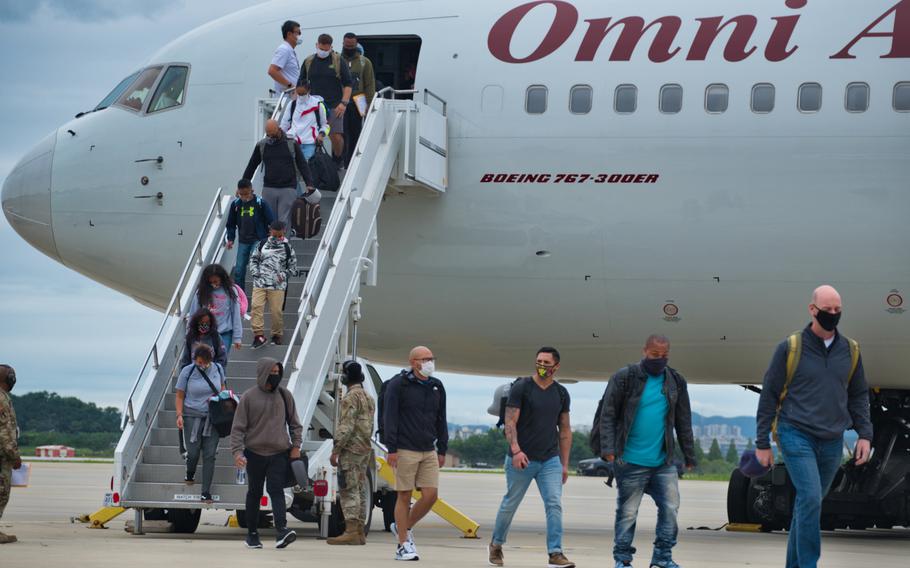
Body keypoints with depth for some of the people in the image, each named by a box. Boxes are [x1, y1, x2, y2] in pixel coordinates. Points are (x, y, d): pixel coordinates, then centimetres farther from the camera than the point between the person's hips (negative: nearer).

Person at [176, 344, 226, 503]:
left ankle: (206, 493, 3)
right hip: (192, 415, -2)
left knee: (209, 454, -2)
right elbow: (180, 396, -1)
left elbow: (222, 386, 21)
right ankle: (190, 475, 34)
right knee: (193, 452, -2)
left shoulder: (218, 368, 2)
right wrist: (179, 415, -12)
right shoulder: (187, 371, -6)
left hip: (212, 417, 2)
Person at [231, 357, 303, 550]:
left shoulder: (285, 395, 5)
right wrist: (237, 452, -12)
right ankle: (252, 534, 19)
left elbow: (295, 423, 13)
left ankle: (281, 530, -26)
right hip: (255, 453, 0)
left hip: (279, 454, 0)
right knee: (254, 493, 9)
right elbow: (238, 427, -3)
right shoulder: (249, 397, -2)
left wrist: (296, 446, 2)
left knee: (277, 491, -13)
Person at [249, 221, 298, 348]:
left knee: (277, 310, -2)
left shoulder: (287, 248, 3)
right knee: (256, 306, -12)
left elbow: (293, 266, 10)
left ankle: (277, 335, 16)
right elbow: (253, 259, 18)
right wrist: (255, 272, 2)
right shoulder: (263, 245, 7)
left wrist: (284, 275, -5)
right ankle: (259, 335, -9)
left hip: (277, 285, -2)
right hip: (259, 283, 2)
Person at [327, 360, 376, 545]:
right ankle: (359, 533, 11)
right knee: (359, 490, 11)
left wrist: (335, 450, -18)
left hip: (351, 449, -9)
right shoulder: (369, 398, 17)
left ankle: (351, 532, -16)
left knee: (349, 491, -10)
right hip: (365, 450, 9)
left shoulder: (351, 398, -12)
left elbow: (346, 427, -19)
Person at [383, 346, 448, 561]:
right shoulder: (398, 385, -4)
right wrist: (392, 449, -13)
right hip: (405, 450, -5)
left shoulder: (436, 387, 14)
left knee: (431, 495, -2)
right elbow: (390, 418, -7)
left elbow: (441, 420, 20)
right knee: (404, 496, -2)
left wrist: (442, 450, 15)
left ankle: (404, 527, 20)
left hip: (429, 451, 5)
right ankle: (403, 545, 5)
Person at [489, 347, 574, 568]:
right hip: (522, 459, -3)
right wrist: (516, 450, -25)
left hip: (550, 460, 3)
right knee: (510, 505, 9)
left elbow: (565, 430, 14)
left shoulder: (561, 393, 10)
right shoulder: (521, 388, -4)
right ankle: (496, 545, 30)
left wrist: (564, 464, 10)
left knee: (554, 504, -11)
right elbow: (510, 422, -10)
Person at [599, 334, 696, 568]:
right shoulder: (625, 378, -4)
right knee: (627, 512, 2)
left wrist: (689, 456, 13)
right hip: (631, 461, -4)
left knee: (670, 507, -3)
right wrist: (608, 448, -14)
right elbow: (608, 415, -5)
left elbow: (683, 422, 14)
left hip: (664, 461, 4)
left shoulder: (675, 381, 9)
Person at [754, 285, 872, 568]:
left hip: (832, 441, 4)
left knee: (809, 503, 10)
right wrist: (762, 442, -1)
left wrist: (865, 433, 5)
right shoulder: (790, 347, -4)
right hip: (796, 436, -4)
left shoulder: (851, 350, 8)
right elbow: (769, 395, 0)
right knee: (810, 499, -18)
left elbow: (859, 395, 17)